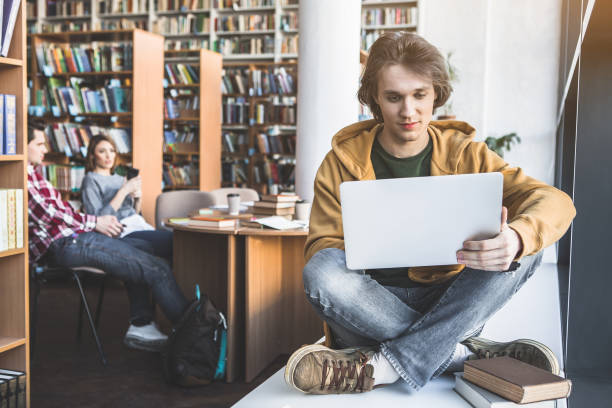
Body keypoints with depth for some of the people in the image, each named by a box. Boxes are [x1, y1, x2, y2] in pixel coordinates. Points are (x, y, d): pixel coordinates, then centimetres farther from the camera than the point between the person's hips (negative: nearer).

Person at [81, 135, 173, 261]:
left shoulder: (119, 178, 22)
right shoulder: (91, 180, 2)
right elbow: (98, 219, -11)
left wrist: (138, 197, 4)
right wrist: (124, 191, -13)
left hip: (139, 226, 7)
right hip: (122, 233, -7)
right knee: (172, 240, -29)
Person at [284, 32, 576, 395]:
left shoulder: (464, 154, 1)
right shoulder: (343, 161, 0)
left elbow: (556, 201, -11)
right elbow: (321, 247, -5)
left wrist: (517, 238, -35)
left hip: (448, 306, 1)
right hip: (372, 305, -1)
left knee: (526, 250, -22)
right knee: (321, 272, -31)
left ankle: (384, 366, -29)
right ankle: (468, 353, -22)